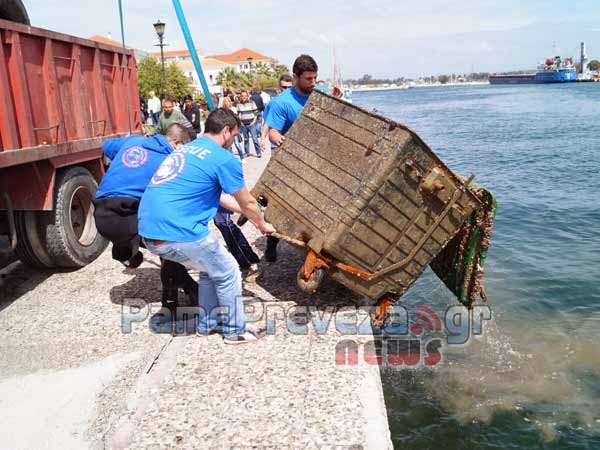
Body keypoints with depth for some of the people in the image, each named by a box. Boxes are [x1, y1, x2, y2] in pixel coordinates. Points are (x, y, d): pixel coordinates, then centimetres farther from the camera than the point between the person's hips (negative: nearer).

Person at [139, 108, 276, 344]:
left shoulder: (186, 149, 21)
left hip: (150, 231, 9)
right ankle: (235, 331, 25)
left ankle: (208, 323, 37)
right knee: (228, 274, 14)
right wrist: (262, 225, 26)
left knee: (211, 269, 27)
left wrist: (248, 211, 38)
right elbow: (247, 204, 7)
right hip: (178, 232, -8)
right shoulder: (224, 159, -5)